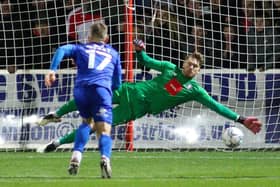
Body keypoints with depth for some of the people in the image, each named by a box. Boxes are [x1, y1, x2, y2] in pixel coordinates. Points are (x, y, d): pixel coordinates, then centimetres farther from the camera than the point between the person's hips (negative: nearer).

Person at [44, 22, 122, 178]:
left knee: (87, 122, 27)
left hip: (81, 89, 1)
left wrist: (52, 71, -2)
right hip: (102, 90, -1)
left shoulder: (81, 48, 28)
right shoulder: (113, 53, 30)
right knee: (104, 131, -5)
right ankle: (105, 157, -37)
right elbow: (117, 84, 30)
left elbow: (62, 50, 7)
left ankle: (77, 155, 6)